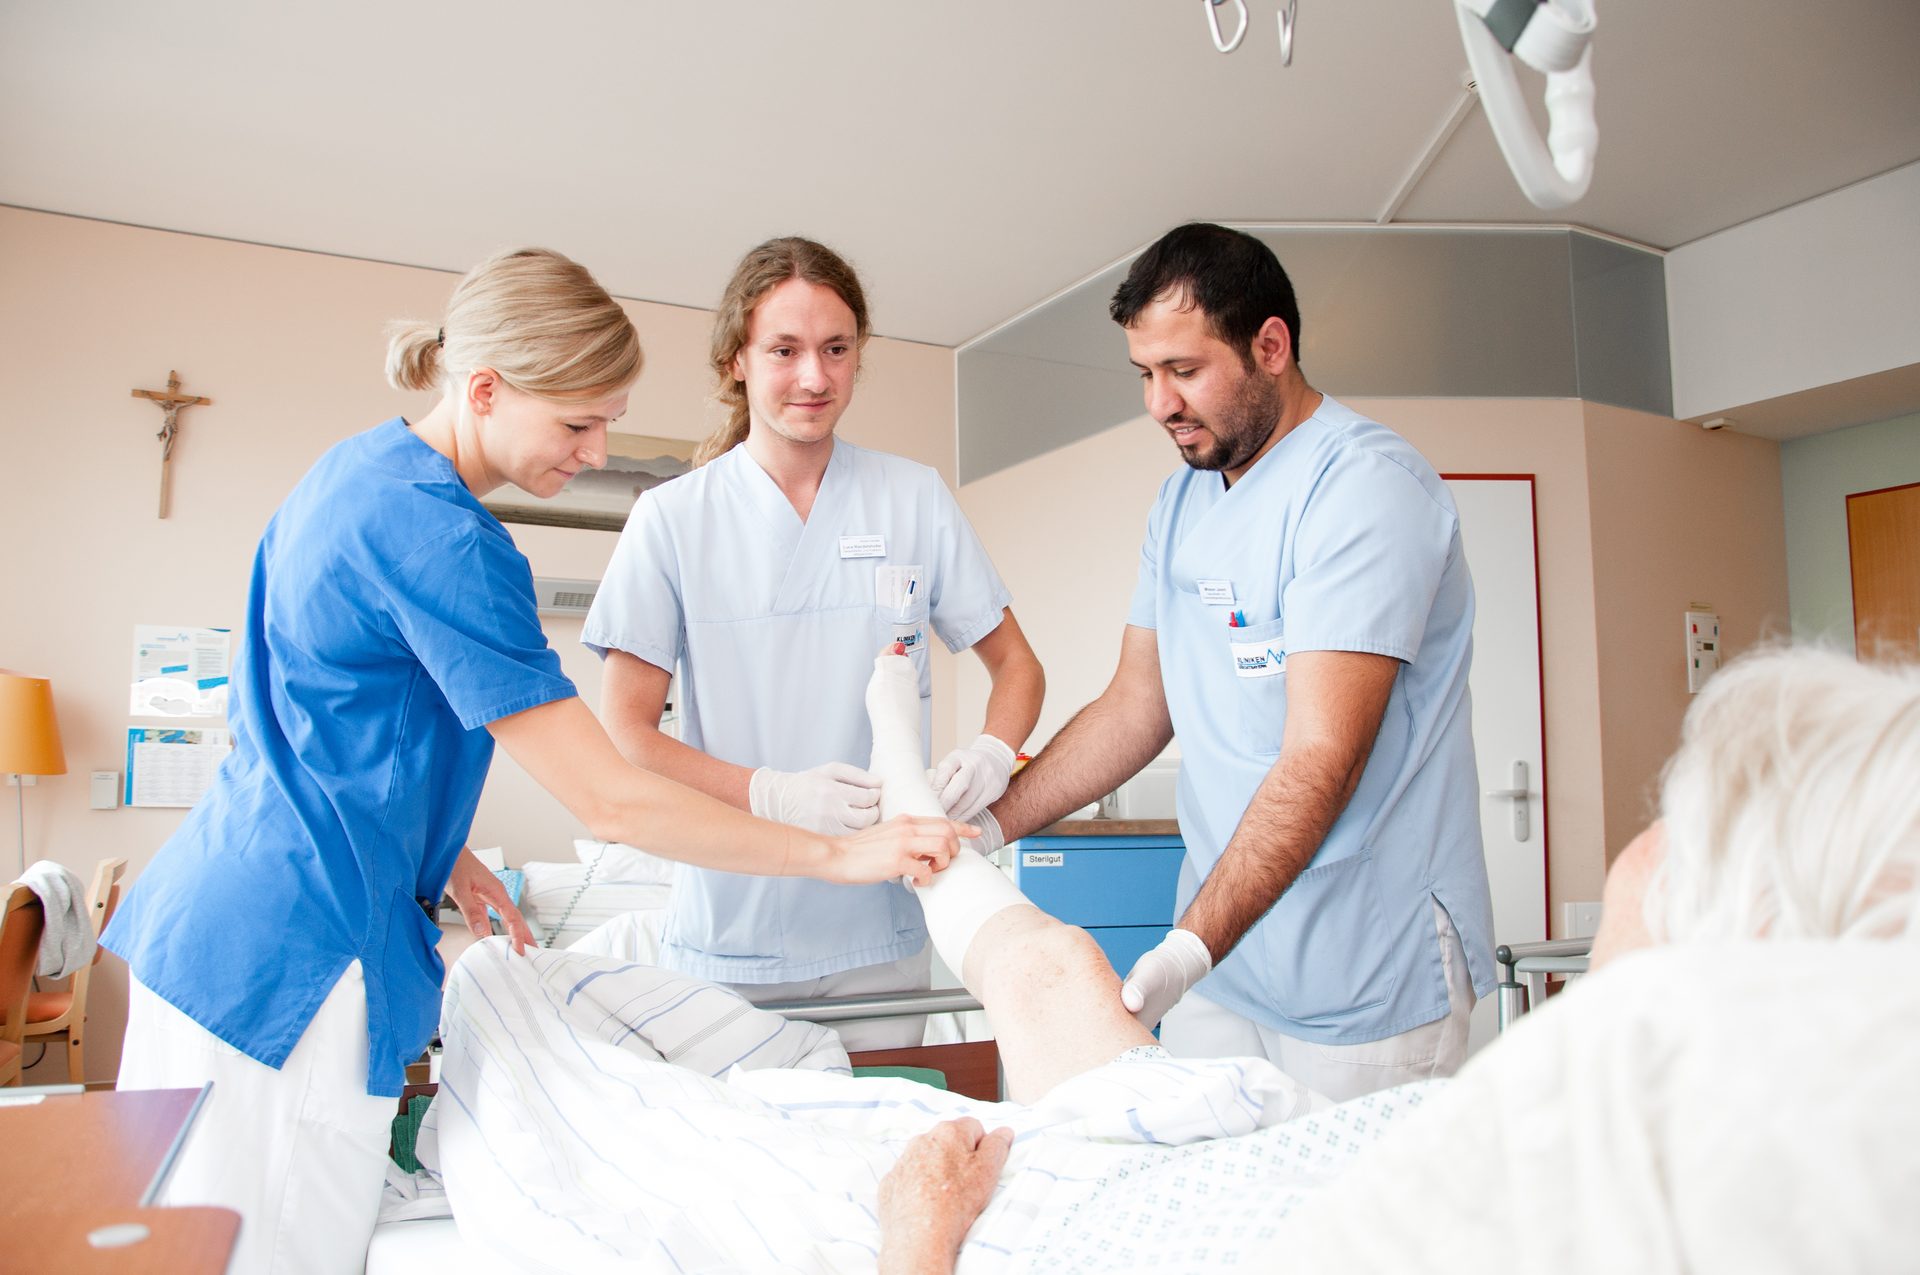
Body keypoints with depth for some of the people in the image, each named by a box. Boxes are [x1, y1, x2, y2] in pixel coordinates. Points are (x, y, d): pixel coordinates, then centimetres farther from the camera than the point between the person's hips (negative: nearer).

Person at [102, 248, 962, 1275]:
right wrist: (840, 854, -17)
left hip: (207, 915, 10)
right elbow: (610, 803, -22)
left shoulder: (359, 469, 8)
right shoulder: (439, 535, -21)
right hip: (292, 958, -10)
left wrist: (431, 850, 17)